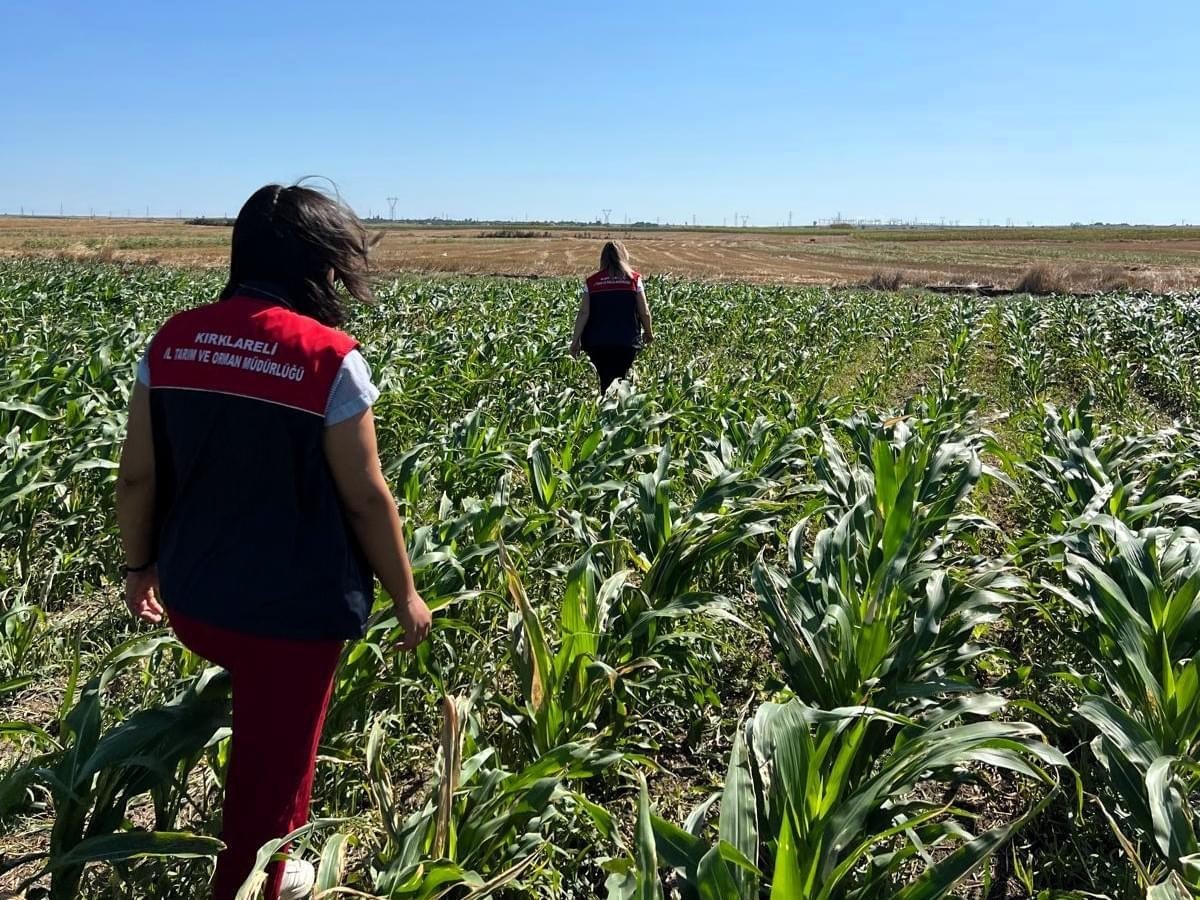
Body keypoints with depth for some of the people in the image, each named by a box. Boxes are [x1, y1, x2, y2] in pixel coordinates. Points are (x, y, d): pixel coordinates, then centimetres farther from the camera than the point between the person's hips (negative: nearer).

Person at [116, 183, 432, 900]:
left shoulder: (173, 342, -4)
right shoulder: (330, 358, -19)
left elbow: (137, 477, 2)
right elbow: (367, 499, -14)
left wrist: (140, 563, 18)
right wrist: (406, 594, 0)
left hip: (192, 597, 6)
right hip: (294, 609, -6)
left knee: (258, 724, 34)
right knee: (272, 765, 15)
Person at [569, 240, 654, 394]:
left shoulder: (591, 282, 3)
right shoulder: (634, 279, 1)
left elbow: (583, 313, -3)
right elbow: (644, 312, 1)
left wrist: (575, 340, 3)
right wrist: (649, 333, 17)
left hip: (598, 342, 1)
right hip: (627, 342, -1)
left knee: (605, 381, 8)